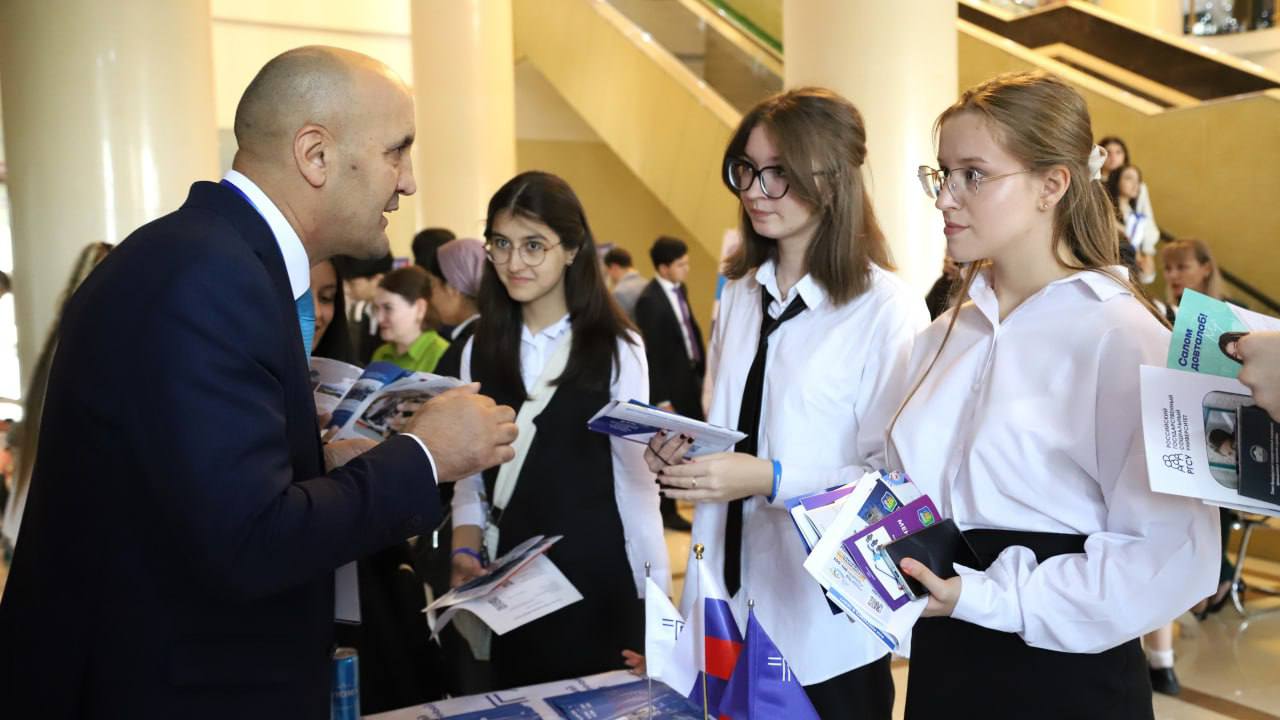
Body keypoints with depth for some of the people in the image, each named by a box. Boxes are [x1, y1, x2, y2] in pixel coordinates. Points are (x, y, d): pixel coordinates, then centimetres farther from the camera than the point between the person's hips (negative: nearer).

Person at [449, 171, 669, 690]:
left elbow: (634, 475, -7)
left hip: (597, 573, -3)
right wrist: (465, 554, -6)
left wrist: (655, 592, -8)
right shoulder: (481, 349, 6)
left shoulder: (614, 348, -8)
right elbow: (472, 472, 8)